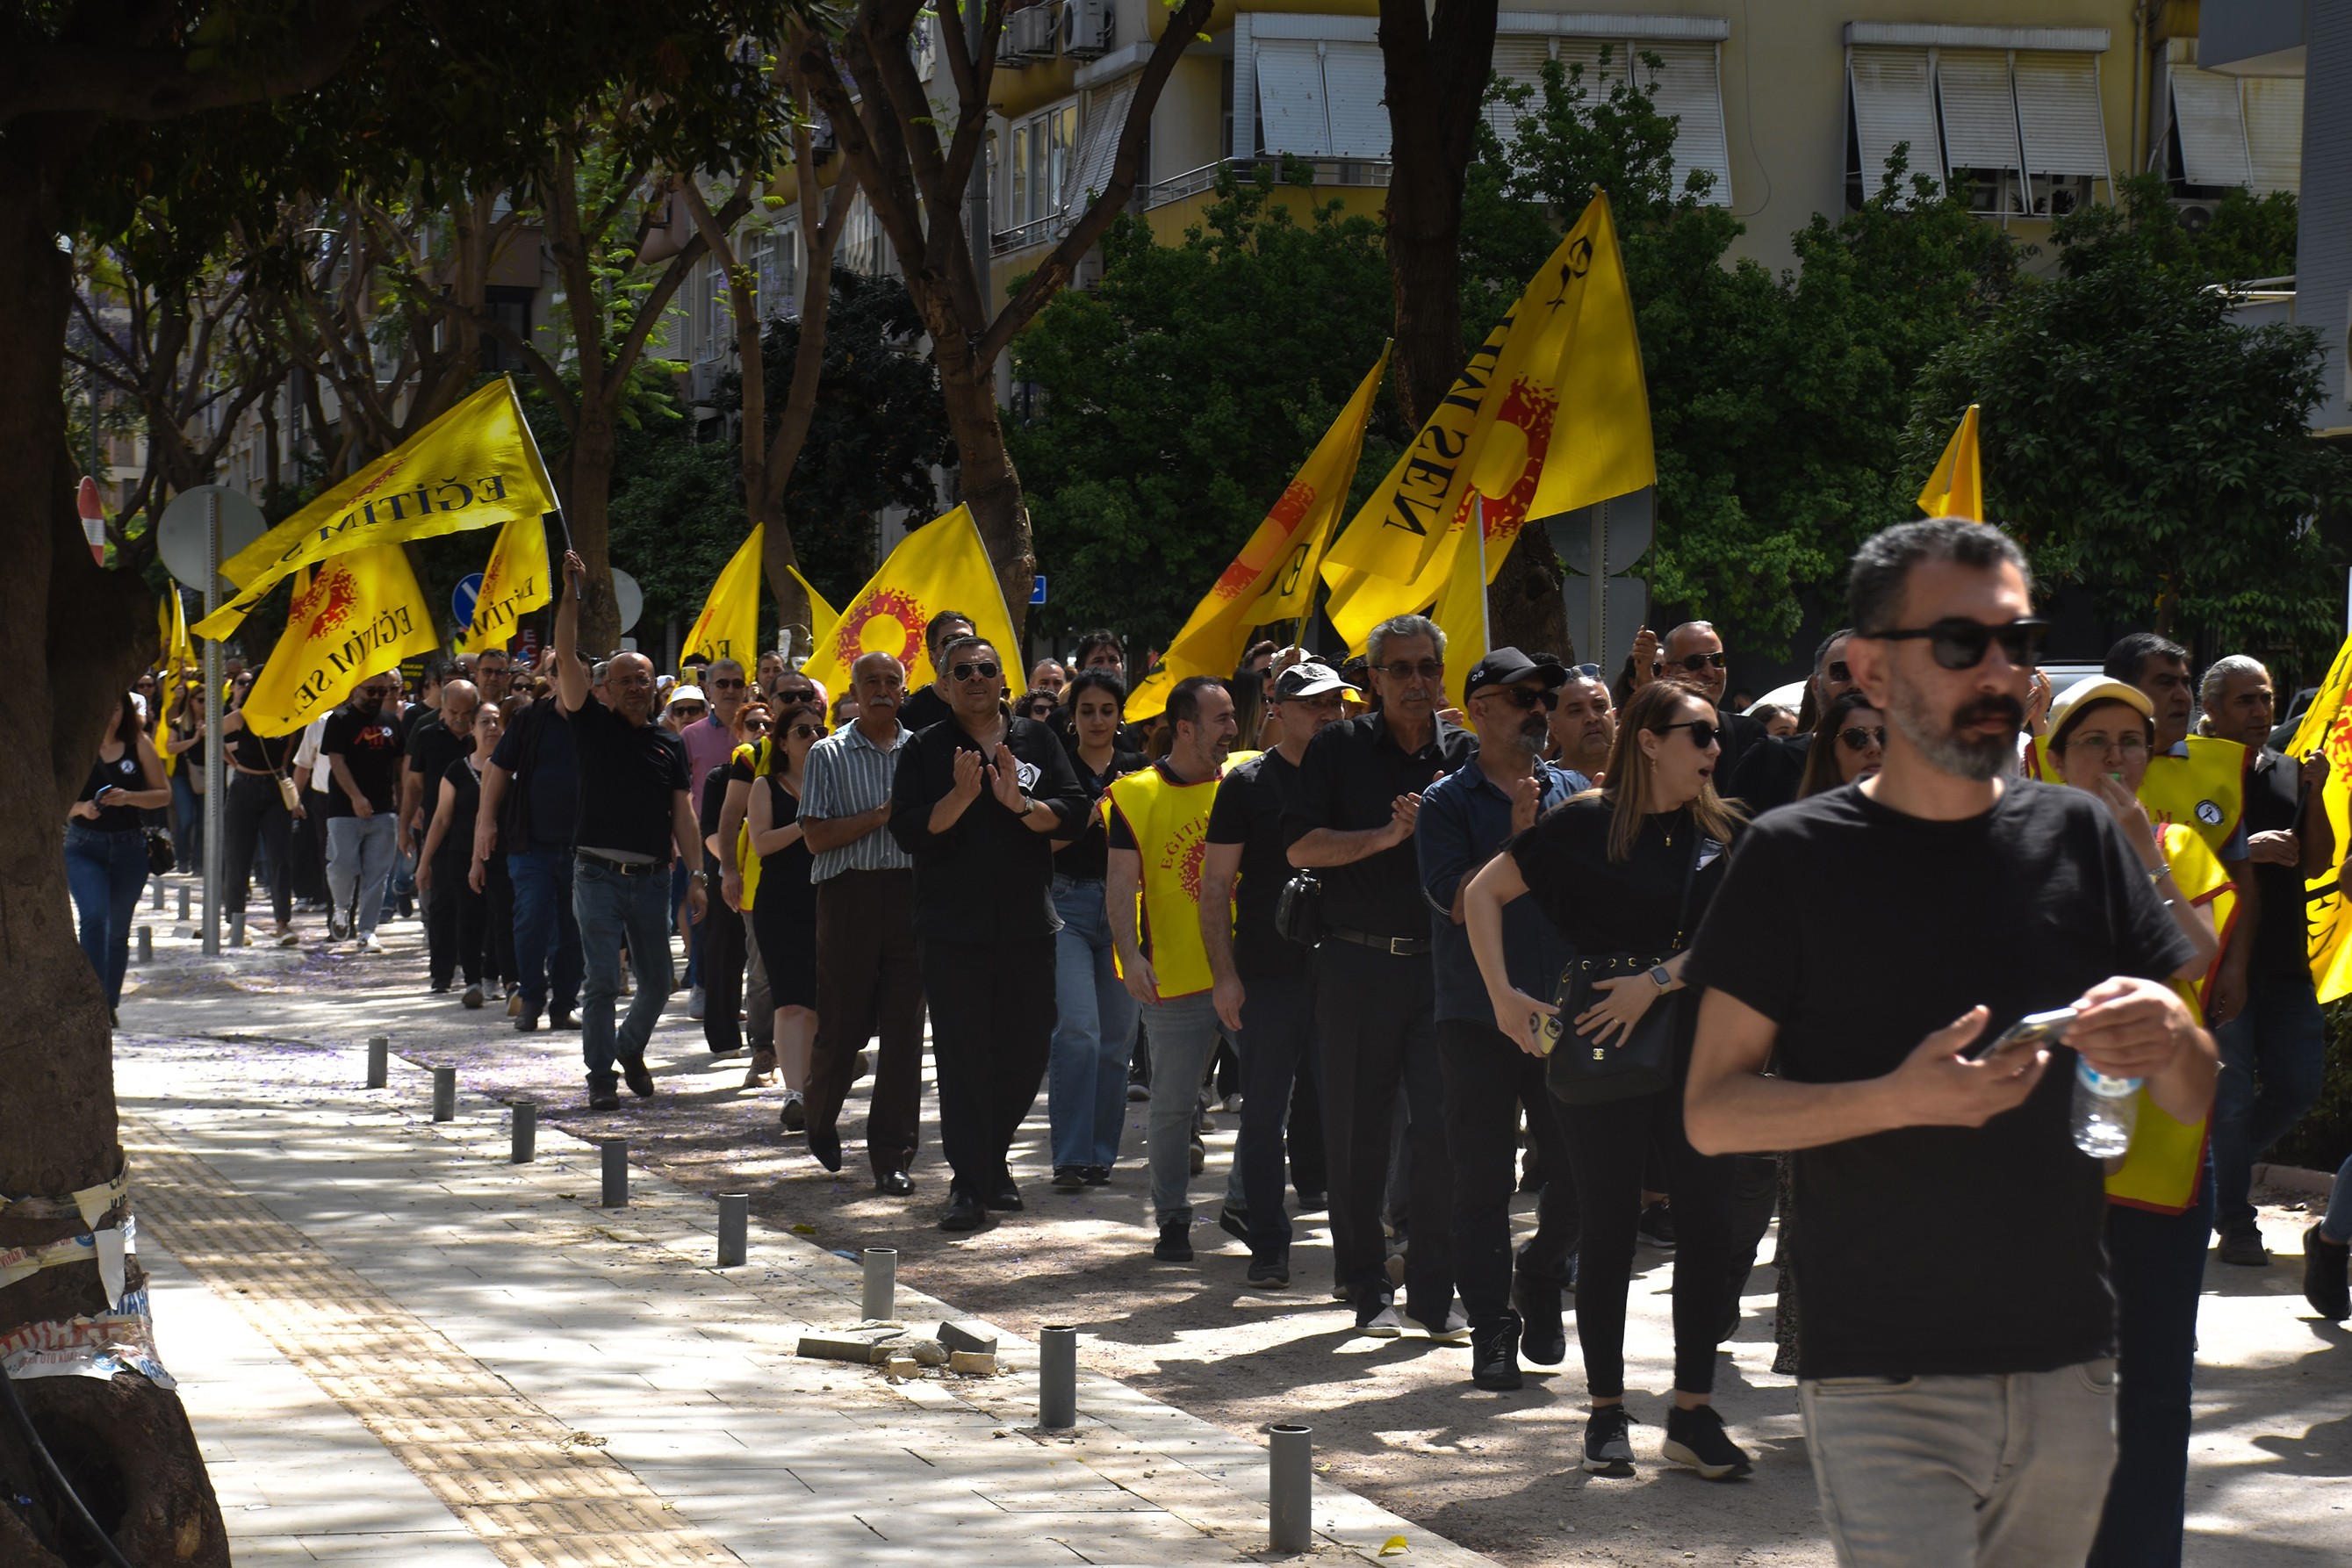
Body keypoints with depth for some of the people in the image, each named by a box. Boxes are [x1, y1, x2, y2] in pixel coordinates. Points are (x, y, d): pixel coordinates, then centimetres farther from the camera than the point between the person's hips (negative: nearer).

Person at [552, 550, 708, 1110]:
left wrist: (696, 874, 2)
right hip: (598, 874, -3)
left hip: (652, 877, 3)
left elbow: (682, 813, 10)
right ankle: (601, 1078, 5)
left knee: (658, 983, 7)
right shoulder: (594, 727, 3)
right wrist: (572, 593, -12)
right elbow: (566, 658, -6)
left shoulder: (669, 745, 12)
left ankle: (630, 1048, 33)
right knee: (603, 983, -4)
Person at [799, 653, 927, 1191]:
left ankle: (893, 1156, 3)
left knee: (903, 1029, -1)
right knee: (842, 1022, 4)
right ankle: (820, 1121, 30)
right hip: (849, 894, -2)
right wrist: (884, 815, -10)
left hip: (911, 891, 2)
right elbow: (817, 838, -4)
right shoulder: (829, 755, 5)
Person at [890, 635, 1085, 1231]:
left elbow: (1072, 813, 0)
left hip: (1029, 925, 2)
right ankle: (969, 1183, -2)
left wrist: (1019, 804, -16)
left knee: (1025, 1056, 8)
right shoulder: (925, 751, 3)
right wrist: (961, 797, -19)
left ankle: (993, 1157, 30)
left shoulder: (1037, 741, 9)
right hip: (952, 929, -2)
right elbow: (908, 831, -7)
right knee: (962, 1056, -5)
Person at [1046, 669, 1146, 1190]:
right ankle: (1071, 1156, -13)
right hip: (1067, 906, -3)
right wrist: (1094, 813, -16)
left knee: (1116, 1037, 4)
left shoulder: (1137, 770, 11)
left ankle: (1101, 1153, 14)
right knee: (1078, 1027, -16)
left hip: (1123, 907, 3)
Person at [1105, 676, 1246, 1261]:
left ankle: (1244, 1202, 20)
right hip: (1177, 977, -3)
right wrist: (1130, 954, -19)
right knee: (1172, 1105, 2)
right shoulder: (1136, 796, -3)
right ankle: (1171, 1218, 16)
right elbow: (1122, 882, -7)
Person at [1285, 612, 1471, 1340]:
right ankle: (1369, 1290, 15)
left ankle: (1435, 1291, 5)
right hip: (1358, 964, 0)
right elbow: (1301, 846, -4)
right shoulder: (1339, 749, 4)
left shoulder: (1466, 754, 7)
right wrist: (1388, 835, -14)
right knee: (1357, 1132, 4)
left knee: (1446, 1127, -4)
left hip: (1443, 961, 1)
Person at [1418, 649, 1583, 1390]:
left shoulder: (1576, 794, 10)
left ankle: (1540, 1284, 27)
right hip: (1478, 1016, -3)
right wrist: (1518, 837, -15)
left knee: (1581, 1169, 2)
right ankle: (1492, 1329, 10)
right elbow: (1459, 901, -11)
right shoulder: (1448, 802, 0)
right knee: (1484, 1182, 2)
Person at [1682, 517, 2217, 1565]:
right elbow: (1711, 1112, -5)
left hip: (2069, 1371, 4)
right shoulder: (1797, 857, -3)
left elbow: (2193, 1103, 9)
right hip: (1883, 1385, -4)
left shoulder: (2078, 838, 7)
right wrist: (1899, 1099, -21)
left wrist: (2170, 1036, -15)